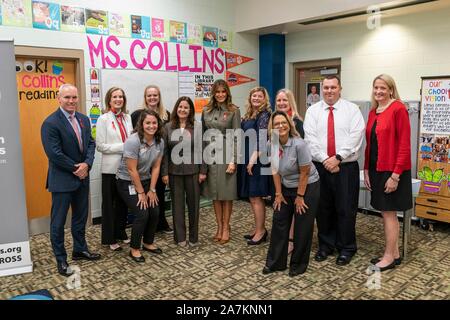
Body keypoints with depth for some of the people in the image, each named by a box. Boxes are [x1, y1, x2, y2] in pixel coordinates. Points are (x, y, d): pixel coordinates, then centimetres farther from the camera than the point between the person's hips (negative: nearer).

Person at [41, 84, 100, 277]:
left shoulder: (84, 119, 6)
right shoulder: (50, 123, -16)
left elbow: (90, 143, 6)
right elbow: (54, 154, -20)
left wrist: (86, 164, -11)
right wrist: (76, 169, -14)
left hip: (82, 177, 7)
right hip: (62, 180, -7)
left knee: (81, 217, 19)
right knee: (58, 221, 5)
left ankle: (80, 250, 36)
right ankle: (61, 260, 18)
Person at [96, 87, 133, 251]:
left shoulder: (127, 117, 8)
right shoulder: (104, 119, -7)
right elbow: (100, 146, -11)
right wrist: (122, 147, -16)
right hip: (110, 168, -5)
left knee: (123, 202, 15)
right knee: (109, 203, 7)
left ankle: (121, 233, 30)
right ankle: (109, 239, 18)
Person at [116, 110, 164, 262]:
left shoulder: (159, 141, -5)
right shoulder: (133, 141, -24)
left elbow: (156, 167, -1)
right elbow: (132, 170, -22)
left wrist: (152, 190, -4)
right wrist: (141, 193, -15)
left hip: (145, 180, 6)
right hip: (127, 182, -6)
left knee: (155, 212, 0)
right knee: (142, 214, -13)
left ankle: (148, 243, 23)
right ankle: (134, 249, 6)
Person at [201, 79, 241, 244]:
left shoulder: (234, 110, -2)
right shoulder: (206, 110, 8)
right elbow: (202, 134, 10)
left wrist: (233, 161, -13)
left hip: (226, 154, -3)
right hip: (210, 154, 4)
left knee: (227, 193, 3)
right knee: (214, 193, 9)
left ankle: (226, 227, 17)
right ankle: (219, 226, 22)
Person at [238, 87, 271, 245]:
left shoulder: (264, 115, -9)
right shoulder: (248, 116, 15)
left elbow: (262, 140, -16)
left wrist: (253, 159, -19)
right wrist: (246, 160, 11)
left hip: (257, 160, -8)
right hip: (247, 159, 8)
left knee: (255, 197, -4)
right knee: (252, 197, 12)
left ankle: (260, 231, 7)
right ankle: (259, 229, 22)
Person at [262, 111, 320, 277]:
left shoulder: (299, 144, -25)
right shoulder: (272, 144, -9)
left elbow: (304, 173, -18)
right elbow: (275, 170, -1)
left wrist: (300, 196, -12)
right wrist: (278, 194, 0)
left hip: (307, 188, -5)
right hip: (286, 188, 5)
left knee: (302, 228, 4)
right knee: (279, 223, 7)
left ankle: (298, 265, 22)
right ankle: (275, 262, 21)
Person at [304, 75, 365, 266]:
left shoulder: (352, 109, 3)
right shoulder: (313, 110, 6)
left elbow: (355, 137, -8)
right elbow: (310, 138, -4)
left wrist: (337, 157, -16)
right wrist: (325, 160, -14)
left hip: (346, 167, -1)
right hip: (320, 166, 2)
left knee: (346, 209, 4)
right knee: (323, 208, 10)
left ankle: (346, 248, 20)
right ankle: (325, 245, 25)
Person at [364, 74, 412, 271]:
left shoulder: (398, 109, -11)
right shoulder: (373, 112, 11)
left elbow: (404, 145, -15)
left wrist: (395, 175, -17)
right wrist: (367, 170, 9)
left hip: (392, 171, -7)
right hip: (376, 169, 7)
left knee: (388, 213, 1)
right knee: (386, 213, 14)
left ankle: (389, 257, 16)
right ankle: (394, 254, 26)